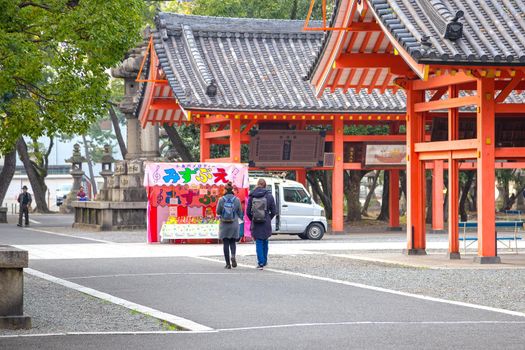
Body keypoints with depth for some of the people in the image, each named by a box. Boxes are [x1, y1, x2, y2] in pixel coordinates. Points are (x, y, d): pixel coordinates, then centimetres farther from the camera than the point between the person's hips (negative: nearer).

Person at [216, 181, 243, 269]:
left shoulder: (221, 200, -8)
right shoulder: (237, 200, -5)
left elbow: (218, 212, -2)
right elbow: (240, 213, 1)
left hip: (224, 224, -1)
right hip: (234, 224, 1)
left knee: (225, 243, 6)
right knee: (232, 242, 14)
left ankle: (228, 264, 4)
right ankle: (233, 255, -15)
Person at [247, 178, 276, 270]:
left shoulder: (251, 197, -3)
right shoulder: (269, 196, -4)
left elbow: (248, 212, -1)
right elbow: (273, 211, -2)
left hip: (255, 224, -1)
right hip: (266, 224, 1)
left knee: (258, 243, 4)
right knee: (265, 242, 18)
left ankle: (261, 263, -2)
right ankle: (264, 261, 25)